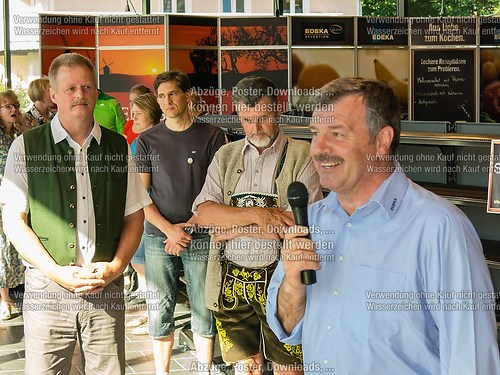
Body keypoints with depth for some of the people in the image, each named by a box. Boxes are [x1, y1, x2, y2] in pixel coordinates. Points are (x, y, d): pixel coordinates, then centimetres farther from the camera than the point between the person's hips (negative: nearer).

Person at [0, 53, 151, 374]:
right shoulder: (26, 147, 0)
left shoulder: (118, 147, 8)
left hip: (107, 287, 2)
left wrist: (115, 267, -5)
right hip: (47, 288, -2)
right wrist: (57, 273, -11)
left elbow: (134, 217, 10)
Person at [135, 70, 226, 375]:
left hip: (201, 238, -1)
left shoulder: (212, 136, 1)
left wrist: (189, 226, -9)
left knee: (204, 313, 3)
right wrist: (168, 229, -9)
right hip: (159, 238, 1)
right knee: (159, 314, 6)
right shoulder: (148, 140, 6)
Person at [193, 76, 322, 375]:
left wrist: (233, 228, -9)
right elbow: (203, 213, -2)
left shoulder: (302, 156, -5)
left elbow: (301, 225, -16)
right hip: (232, 280, 4)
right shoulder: (226, 156, 9)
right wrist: (255, 214, -17)